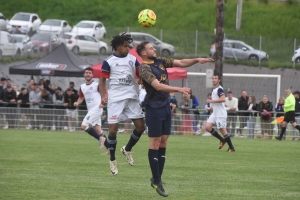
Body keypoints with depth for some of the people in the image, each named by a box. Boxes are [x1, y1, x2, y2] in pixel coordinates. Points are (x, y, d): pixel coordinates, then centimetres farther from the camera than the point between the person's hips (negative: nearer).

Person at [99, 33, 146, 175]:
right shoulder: (108, 62, -2)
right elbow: (102, 80, 2)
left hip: (131, 97, 4)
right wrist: (103, 96, -10)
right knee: (113, 129, -6)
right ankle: (112, 160, 10)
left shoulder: (133, 59, 7)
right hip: (115, 98, -4)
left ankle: (127, 149, 25)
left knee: (140, 126, -1)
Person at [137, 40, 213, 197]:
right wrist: (179, 89, -36)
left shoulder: (160, 61, 9)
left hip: (165, 106, 8)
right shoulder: (145, 68, -15)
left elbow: (181, 63, 9)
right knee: (155, 142, -5)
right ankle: (156, 181, -3)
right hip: (154, 108, -8)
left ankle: (157, 178, 14)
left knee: (163, 142, 8)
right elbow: (157, 86, -28)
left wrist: (197, 60, -7)